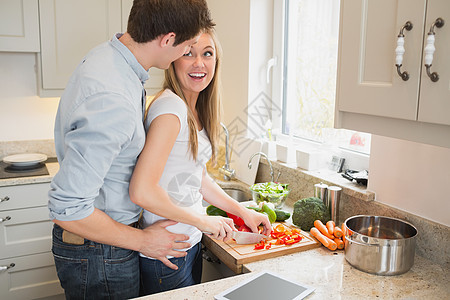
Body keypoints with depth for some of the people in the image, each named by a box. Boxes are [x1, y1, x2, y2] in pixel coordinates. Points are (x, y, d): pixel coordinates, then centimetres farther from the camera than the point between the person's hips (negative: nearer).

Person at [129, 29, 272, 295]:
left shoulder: (195, 111, 6)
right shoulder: (171, 108, -22)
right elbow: (142, 191, -29)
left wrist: (244, 212, 9)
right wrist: (202, 220, -17)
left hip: (191, 242, 9)